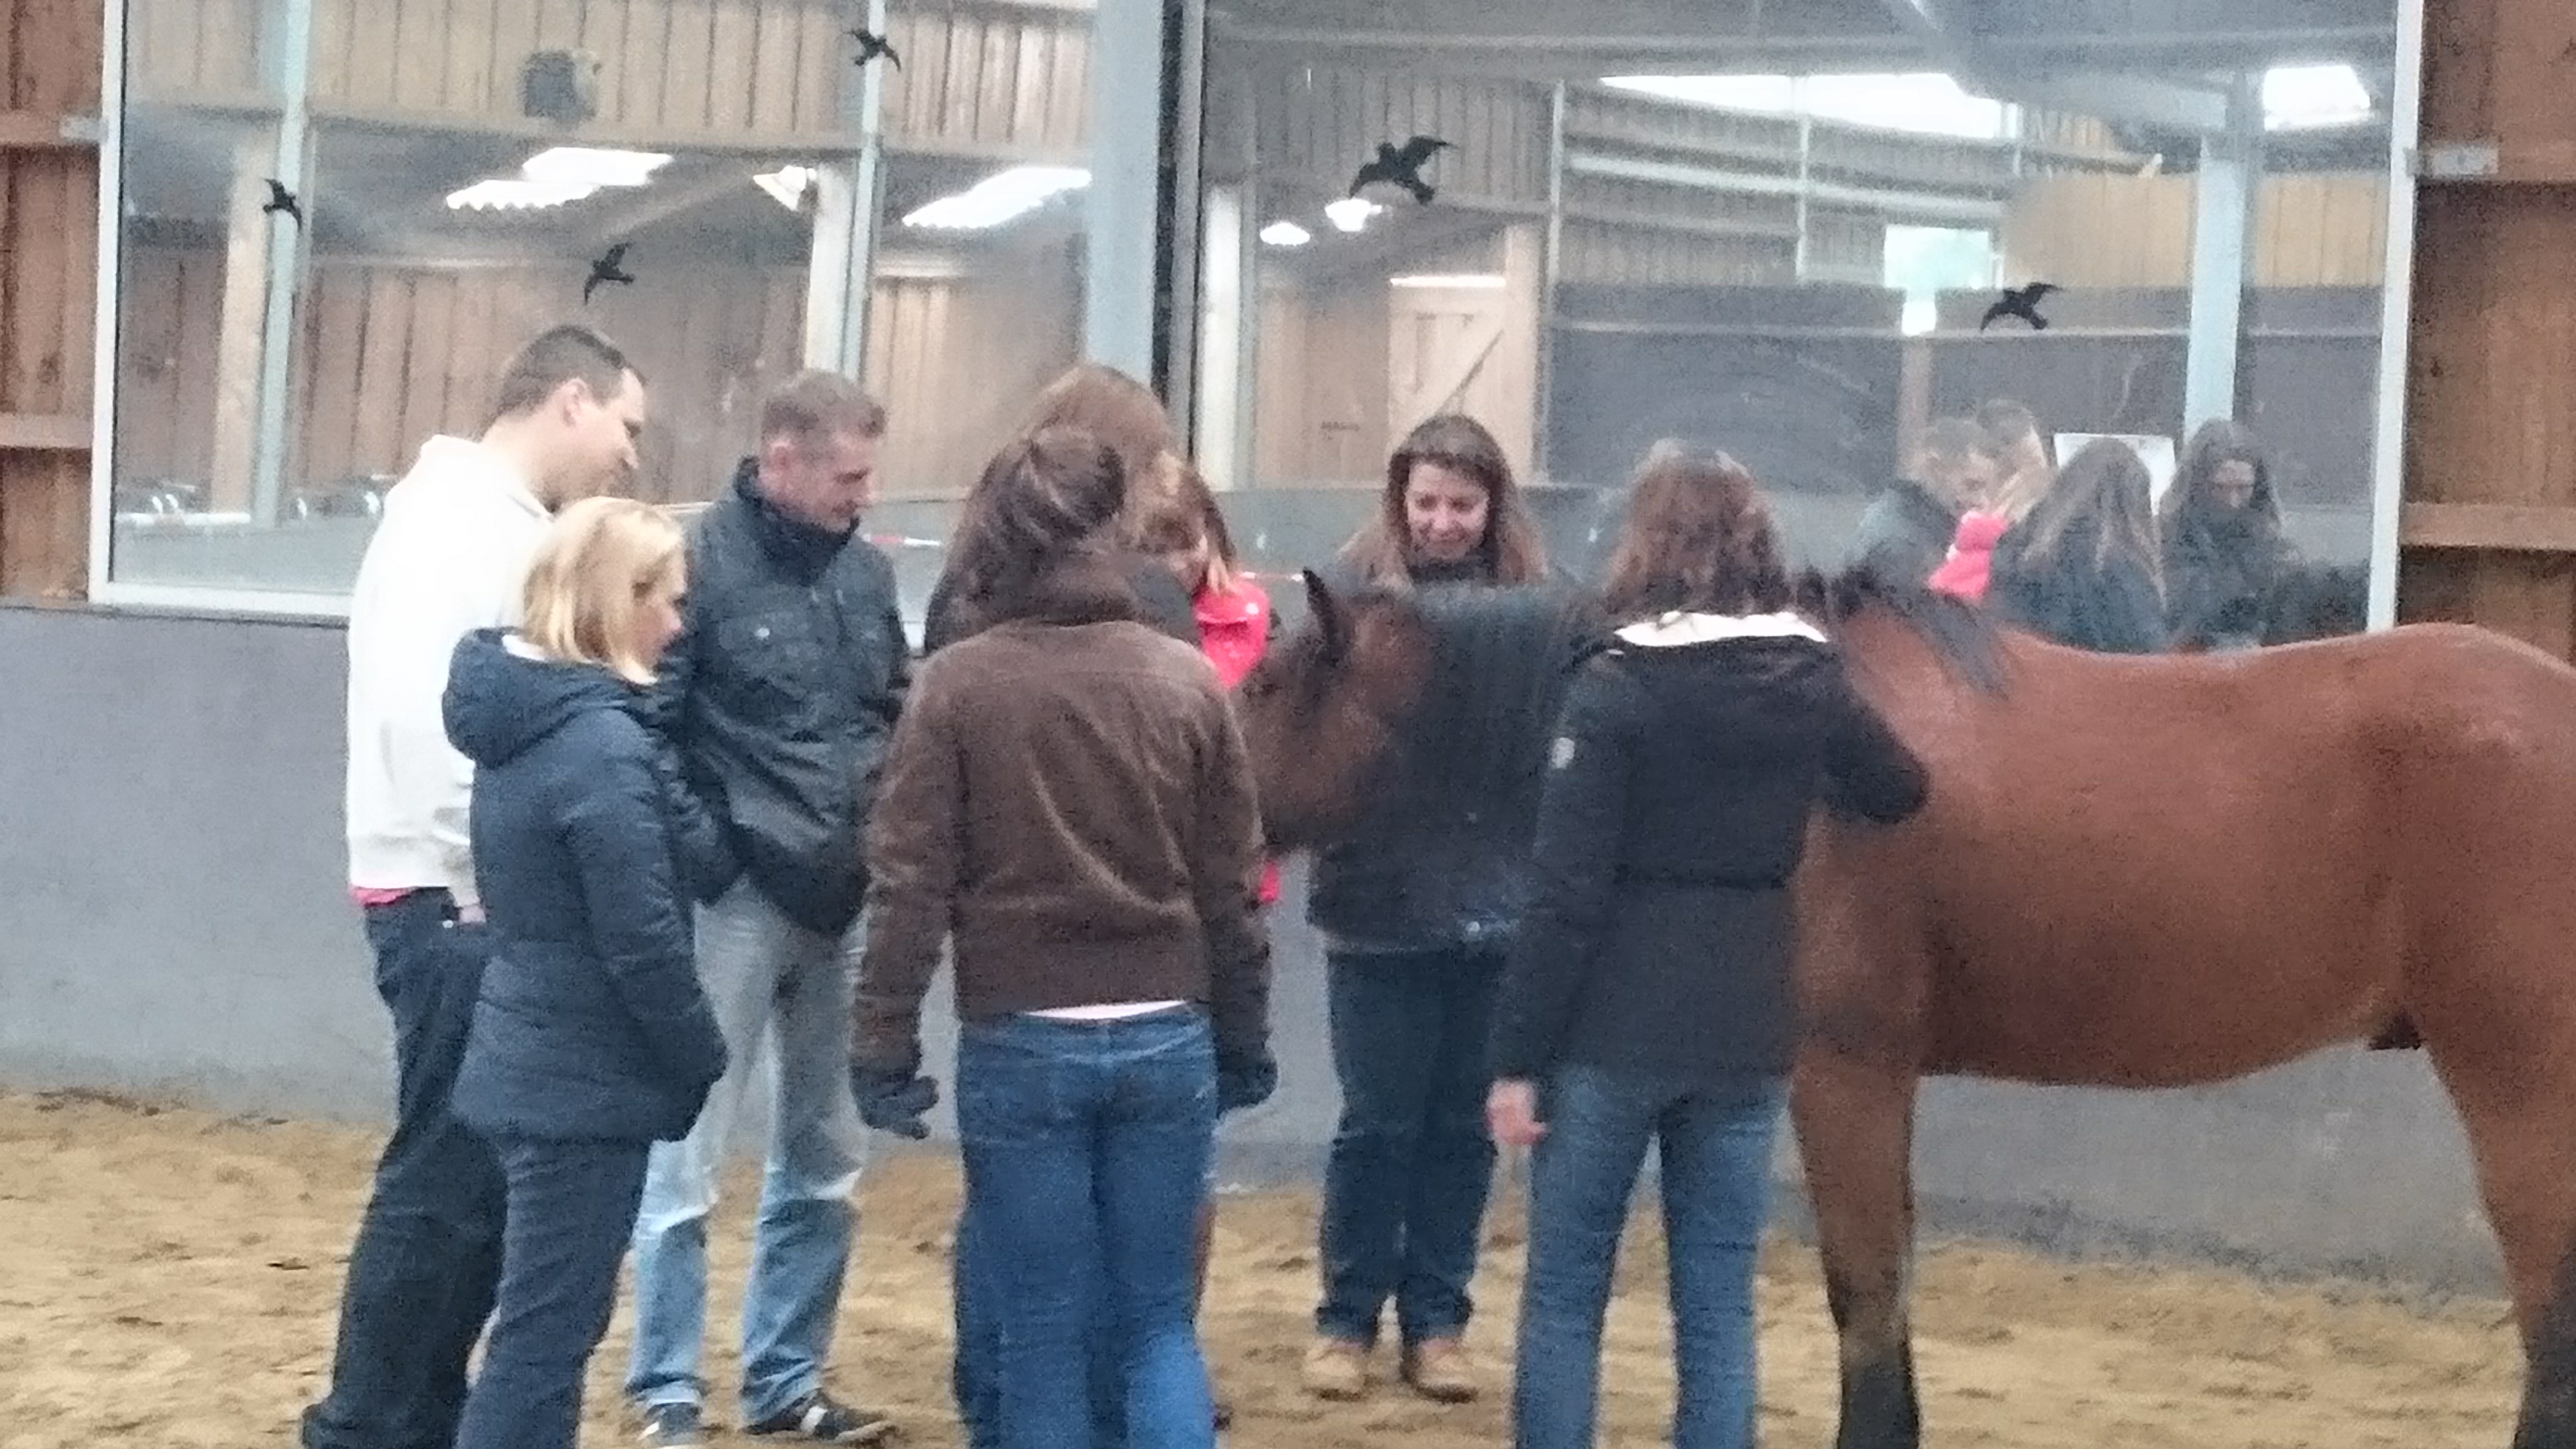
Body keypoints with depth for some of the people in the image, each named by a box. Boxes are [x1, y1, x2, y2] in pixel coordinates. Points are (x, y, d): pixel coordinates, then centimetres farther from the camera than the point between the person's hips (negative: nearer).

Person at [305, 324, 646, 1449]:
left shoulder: (509, 521, 17)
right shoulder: (459, 515, -12)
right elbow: (418, 711, -22)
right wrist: (477, 884, -17)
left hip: (488, 901, 9)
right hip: (453, 902, -9)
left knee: (479, 1176, 13)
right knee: (445, 1179, -5)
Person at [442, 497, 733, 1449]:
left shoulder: (522, 717, 8)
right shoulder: (604, 745, -20)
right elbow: (642, 945, -19)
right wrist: (704, 1061, -7)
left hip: (531, 1064, 9)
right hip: (586, 1081, -9)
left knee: (549, 1322, 17)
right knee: (545, 1333, -3)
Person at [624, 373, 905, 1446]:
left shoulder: (865, 571, 8)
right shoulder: (699, 560, -11)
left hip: (843, 905, 7)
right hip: (733, 900, -6)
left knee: (824, 1161, 13)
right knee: (686, 1159, 1)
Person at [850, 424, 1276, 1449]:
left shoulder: (959, 682, -6)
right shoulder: (1189, 681, 1)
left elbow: (912, 882, -7)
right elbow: (1231, 887, 4)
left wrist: (884, 1046, -1)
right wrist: (1244, 1044, 14)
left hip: (1020, 1045, -2)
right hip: (1167, 1038, 2)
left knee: (1043, 1331, 7)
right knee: (1158, 1320, 12)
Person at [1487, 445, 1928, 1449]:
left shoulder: (1616, 689, -12)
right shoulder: (1810, 685, 2)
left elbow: (1568, 894, -14)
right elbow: (1901, 794, 22)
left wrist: (1517, 1055, -10)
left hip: (1616, 1025, -4)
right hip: (1748, 1028, 4)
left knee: (1563, 1291, 8)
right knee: (1718, 1303, 10)